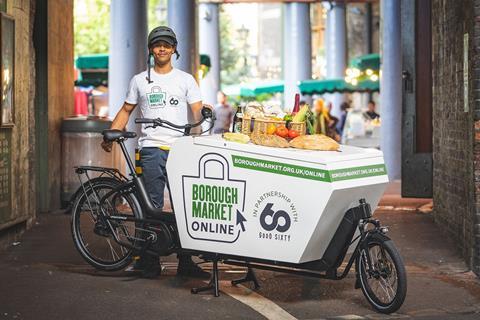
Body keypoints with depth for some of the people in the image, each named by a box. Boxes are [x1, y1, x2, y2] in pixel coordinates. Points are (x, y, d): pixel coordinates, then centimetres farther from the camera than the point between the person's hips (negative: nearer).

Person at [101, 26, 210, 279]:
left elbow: (197, 111, 5)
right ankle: (149, 261, 5)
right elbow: (126, 110, 18)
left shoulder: (185, 79, 11)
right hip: (151, 150, 0)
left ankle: (185, 261, 4)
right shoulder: (139, 80, 13)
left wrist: (205, 112, -18)